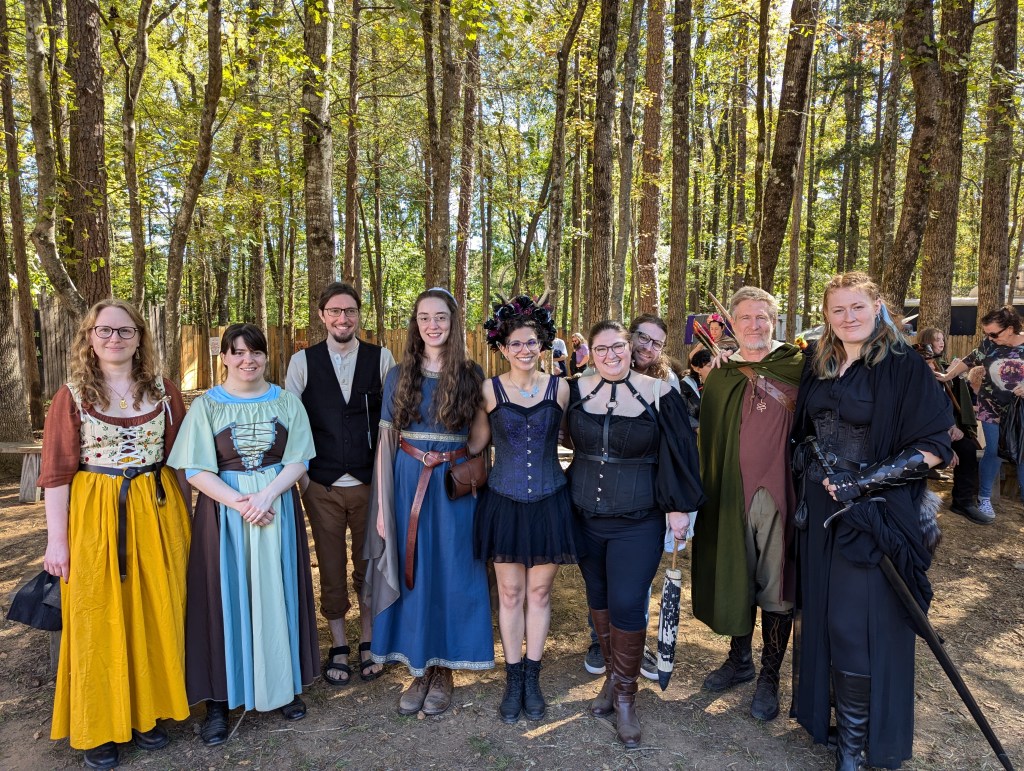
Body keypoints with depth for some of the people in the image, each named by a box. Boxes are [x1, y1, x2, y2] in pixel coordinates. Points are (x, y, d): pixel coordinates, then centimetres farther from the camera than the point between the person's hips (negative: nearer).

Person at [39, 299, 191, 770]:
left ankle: (147, 710, 27)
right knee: (98, 621, 7)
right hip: (95, 518, -2)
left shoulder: (163, 391, 3)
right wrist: (56, 539, -6)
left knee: (154, 613, 9)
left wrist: (184, 518, 7)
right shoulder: (72, 395, -2)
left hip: (157, 514, 2)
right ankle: (98, 727, 23)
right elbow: (57, 471, -3)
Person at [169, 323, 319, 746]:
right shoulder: (206, 405, -1)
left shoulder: (286, 402, 3)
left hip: (278, 507, 2)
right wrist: (239, 503, -17)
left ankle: (283, 685, 25)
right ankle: (219, 700, 16)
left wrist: (266, 496, -17)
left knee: (277, 594, 9)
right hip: (224, 509, -1)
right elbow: (196, 469, -6)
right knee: (225, 597, 3)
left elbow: (298, 460, -1)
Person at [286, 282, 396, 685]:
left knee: (370, 565, 12)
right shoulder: (302, 361, 1)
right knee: (331, 569, 11)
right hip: (321, 485, 0)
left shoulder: (381, 358, -1)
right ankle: (338, 647, 29)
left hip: (371, 482, 0)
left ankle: (369, 643, 31)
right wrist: (300, 473, -2)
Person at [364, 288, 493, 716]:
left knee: (450, 575, 5)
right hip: (407, 485, 1)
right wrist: (381, 507, -2)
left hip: (454, 488, -1)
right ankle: (418, 670, 24)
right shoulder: (399, 376, 4)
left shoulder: (471, 376, 2)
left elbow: (480, 439, 7)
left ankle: (443, 671, 23)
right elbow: (385, 442, 2)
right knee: (410, 575, 7)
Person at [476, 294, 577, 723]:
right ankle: (513, 680, 26)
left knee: (539, 592, 11)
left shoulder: (559, 388, -1)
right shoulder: (490, 390, -3)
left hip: (548, 502, 1)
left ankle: (532, 679, 27)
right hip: (504, 502, -1)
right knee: (510, 594, 10)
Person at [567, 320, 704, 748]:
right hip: (585, 518, 4)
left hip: (637, 522, -3)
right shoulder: (578, 391, 0)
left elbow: (678, 453, -4)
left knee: (626, 605, -5)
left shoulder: (658, 394, -8)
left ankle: (625, 695, 16)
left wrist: (679, 507, -5)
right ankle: (613, 675, 34)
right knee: (599, 597, 14)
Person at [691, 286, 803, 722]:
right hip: (732, 492, 3)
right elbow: (707, 439, 11)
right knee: (736, 579, 14)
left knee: (775, 586, 6)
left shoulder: (797, 367, -1)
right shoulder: (720, 377, 8)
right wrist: (708, 490, 8)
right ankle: (740, 659, 34)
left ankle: (770, 677, 22)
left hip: (779, 491, -3)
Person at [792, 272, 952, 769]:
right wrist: (809, 467, 3)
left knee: (858, 626, 0)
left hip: (874, 517, -5)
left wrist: (866, 480, -18)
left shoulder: (904, 367, -9)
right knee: (823, 616, 13)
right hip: (821, 512, 5)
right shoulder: (818, 366, 7)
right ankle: (825, 711, 31)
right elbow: (802, 433, 20)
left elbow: (934, 447, -12)